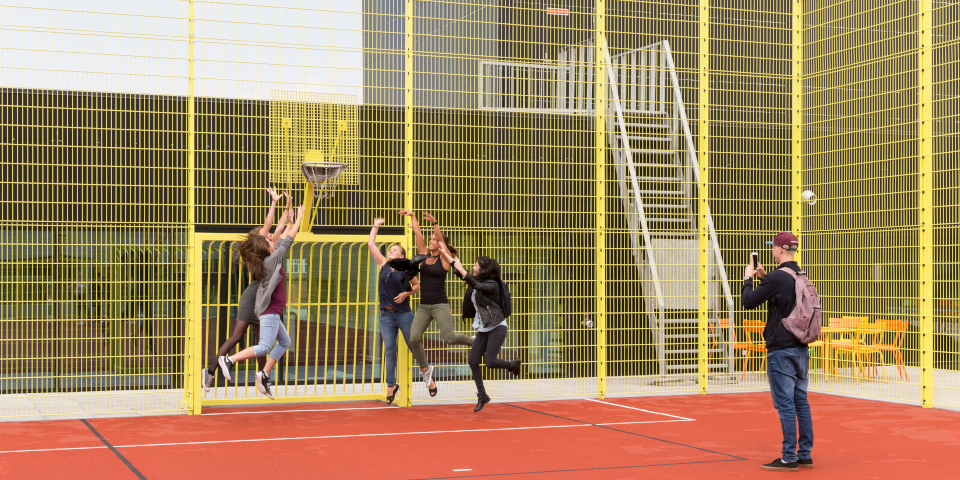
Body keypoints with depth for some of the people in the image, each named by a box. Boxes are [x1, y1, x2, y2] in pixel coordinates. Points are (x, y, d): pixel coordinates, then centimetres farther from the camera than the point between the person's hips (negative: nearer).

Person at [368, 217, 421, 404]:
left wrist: (406, 293, -9)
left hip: (404, 313, -3)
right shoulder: (383, 264, 6)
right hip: (386, 314, 3)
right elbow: (371, 244, 7)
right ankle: (391, 385, 9)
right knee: (389, 350, 1)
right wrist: (376, 226, 13)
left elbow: (417, 286, 8)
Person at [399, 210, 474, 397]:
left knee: (448, 338, -15)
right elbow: (417, 234, 8)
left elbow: (441, 238, -19)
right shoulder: (424, 255, 11)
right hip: (423, 306, 5)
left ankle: (473, 342, 16)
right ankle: (425, 369, 10)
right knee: (414, 338, -11)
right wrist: (412, 216, 4)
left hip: (440, 305, -5)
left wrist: (434, 222, -32)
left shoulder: (444, 259, -3)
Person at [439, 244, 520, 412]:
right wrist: (445, 254, 16)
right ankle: (482, 396, 10)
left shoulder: (492, 285, -12)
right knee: (473, 361, -2)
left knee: (490, 361, -15)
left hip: (497, 327, -8)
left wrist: (460, 269, -29)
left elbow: (476, 285, -30)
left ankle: (514, 364, 16)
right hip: (483, 330, 8)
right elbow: (465, 276, 19)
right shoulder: (477, 283, 11)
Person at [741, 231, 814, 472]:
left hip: (781, 350, -8)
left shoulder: (777, 278, -15)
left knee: (785, 404, -5)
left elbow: (749, 301, -9)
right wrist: (765, 278, 23)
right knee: (801, 402, 12)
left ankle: (789, 459, -3)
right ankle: (805, 455, 15)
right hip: (800, 348, 8)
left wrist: (748, 278, 6)